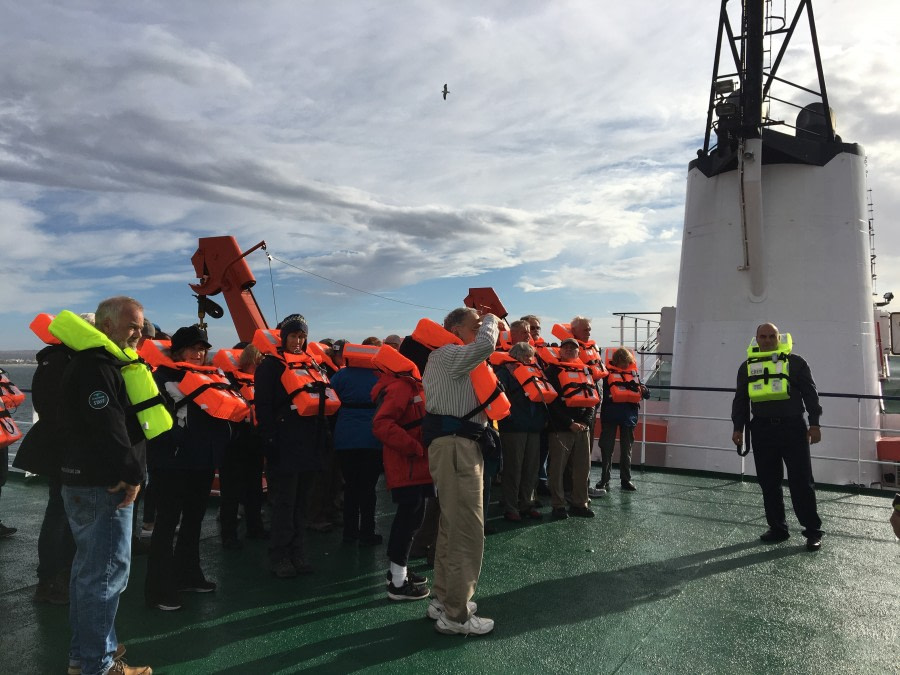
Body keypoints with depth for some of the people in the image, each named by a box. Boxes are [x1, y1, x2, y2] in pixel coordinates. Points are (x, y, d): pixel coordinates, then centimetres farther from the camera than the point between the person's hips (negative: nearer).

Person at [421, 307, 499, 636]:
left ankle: (445, 598, 28)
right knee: (467, 528, -9)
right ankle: (455, 615, -1)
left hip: (460, 444, 11)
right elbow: (486, 344, -23)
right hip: (454, 445, -11)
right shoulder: (445, 354, -9)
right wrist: (491, 319, -4)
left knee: (452, 525, 17)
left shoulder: (457, 360, 24)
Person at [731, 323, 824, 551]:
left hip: (792, 427, -3)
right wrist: (738, 428, 9)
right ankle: (777, 528, 18)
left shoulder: (795, 362, 3)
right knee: (769, 482, 8)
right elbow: (740, 400, 14)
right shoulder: (748, 366, 11)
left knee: (801, 481, 0)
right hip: (762, 430, 3)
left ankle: (813, 530, 10)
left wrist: (814, 423, -3)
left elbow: (810, 393, 3)